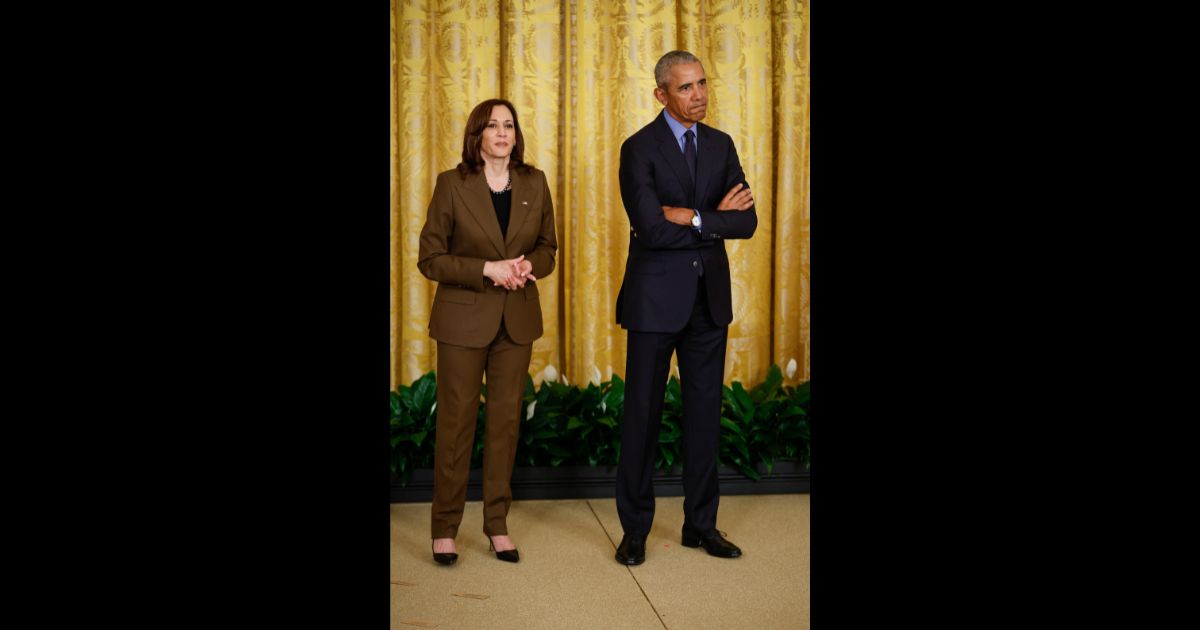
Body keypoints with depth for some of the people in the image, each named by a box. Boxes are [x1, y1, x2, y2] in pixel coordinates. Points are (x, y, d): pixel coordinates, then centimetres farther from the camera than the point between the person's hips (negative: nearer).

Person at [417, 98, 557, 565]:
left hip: (518, 318, 3)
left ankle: (498, 524, 20)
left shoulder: (534, 183, 3)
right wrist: (487, 269, -18)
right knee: (456, 421, 2)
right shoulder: (452, 184, -6)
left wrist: (529, 266, -11)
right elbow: (429, 258, -7)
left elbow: (548, 247, 12)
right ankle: (444, 528, 15)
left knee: (506, 420, 8)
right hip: (463, 319, -3)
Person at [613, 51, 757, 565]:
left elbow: (746, 223, -2)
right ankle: (635, 528, 16)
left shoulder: (721, 145, 8)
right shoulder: (639, 149, -6)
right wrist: (714, 219, -10)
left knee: (705, 409, 10)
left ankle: (701, 523, 22)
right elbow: (651, 228, -18)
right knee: (643, 411, 3)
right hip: (655, 299, -4)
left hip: (710, 297, 5)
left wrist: (690, 217, -14)